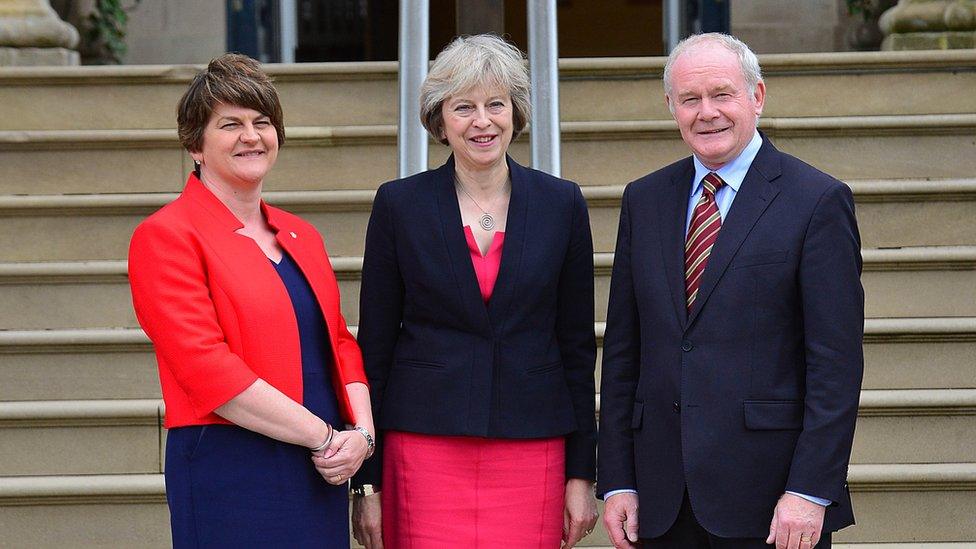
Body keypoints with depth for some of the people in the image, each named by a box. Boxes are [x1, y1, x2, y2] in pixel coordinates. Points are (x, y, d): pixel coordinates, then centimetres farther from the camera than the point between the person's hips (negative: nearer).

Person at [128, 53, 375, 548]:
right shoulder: (165, 236, -5)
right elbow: (206, 368, -13)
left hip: (322, 474, 6)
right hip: (230, 476, -6)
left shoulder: (302, 237, 17)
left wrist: (361, 432, -2)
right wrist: (324, 436, -13)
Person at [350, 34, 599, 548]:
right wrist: (366, 484, 1)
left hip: (531, 449, 1)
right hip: (425, 447, -1)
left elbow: (577, 346, 8)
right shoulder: (399, 204, 2)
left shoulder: (562, 204, 5)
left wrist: (581, 474, 5)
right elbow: (374, 347, 4)